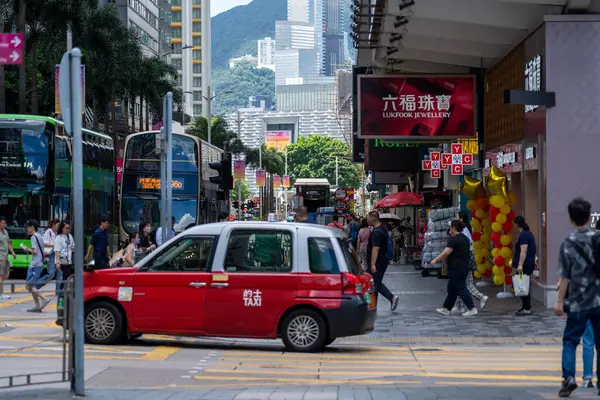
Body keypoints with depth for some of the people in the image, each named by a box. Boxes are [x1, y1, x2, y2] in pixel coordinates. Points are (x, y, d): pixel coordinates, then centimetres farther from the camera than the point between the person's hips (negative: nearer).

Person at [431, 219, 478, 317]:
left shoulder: (454, 239, -16)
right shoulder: (465, 238, 14)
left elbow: (446, 253, -22)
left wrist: (435, 260, -12)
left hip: (456, 269, -10)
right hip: (464, 267, 10)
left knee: (461, 289, -6)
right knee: (452, 289, 15)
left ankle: (472, 309, -9)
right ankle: (446, 309, 21)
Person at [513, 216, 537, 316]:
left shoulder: (523, 235, -15)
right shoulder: (529, 233, 17)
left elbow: (524, 250, -23)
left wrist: (520, 264, -27)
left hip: (524, 265, -10)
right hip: (529, 264, 10)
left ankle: (526, 309, -7)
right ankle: (525, 307, 18)